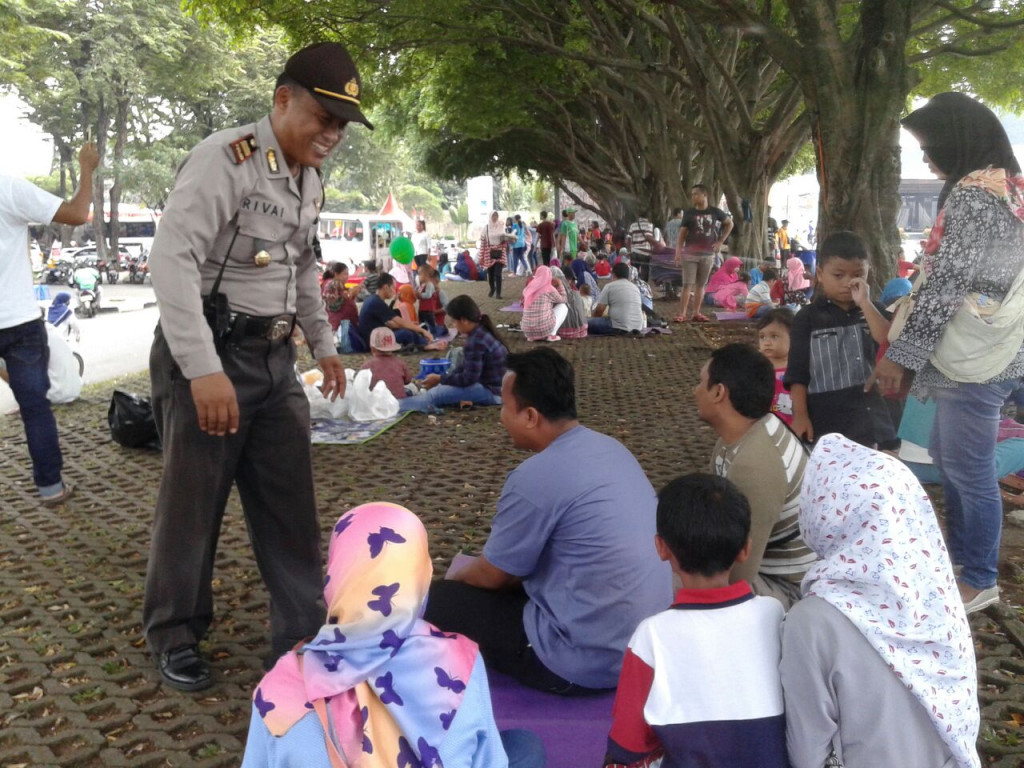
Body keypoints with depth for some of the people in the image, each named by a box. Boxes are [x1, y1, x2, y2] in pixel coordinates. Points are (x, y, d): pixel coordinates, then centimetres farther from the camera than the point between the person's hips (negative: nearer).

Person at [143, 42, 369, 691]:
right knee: (192, 503, 5)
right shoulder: (224, 160, -16)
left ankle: (304, 635, 22)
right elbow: (172, 260, -24)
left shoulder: (311, 181, 11)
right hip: (208, 354, -7)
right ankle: (175, 636, 25)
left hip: (274, 357, 8)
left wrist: (324, 343, 23)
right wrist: (204, 369, -29)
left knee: (290, 502, 10)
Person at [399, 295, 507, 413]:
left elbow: (468, 379, -20)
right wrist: (446, 377, 7)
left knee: (435, 395, -16)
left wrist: (440, 379, -9)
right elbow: (466, 366, 16)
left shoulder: (476, 340, -25)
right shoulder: (481, 332, 7)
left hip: (493, 391, -10)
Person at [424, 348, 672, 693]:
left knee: (436, 601, 1)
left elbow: (493, 575, -5)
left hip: (590, 661, -9)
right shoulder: (611, 448, 5)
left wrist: (452, 579, 16)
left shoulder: (535, 478, -21)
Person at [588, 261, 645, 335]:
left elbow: (599, 310, 0)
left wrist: (595, 320, 22)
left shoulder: (609, 286, 1)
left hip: (619, 328, -6)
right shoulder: (635, 287, 18)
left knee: (588, 323, 1)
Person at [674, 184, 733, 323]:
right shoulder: (689, 213, 2)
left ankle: (696, 313, 13)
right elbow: (682, 233, 2)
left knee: (701, 285, 7)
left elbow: (729, 224, 17)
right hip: (690, 254, -2)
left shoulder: (715, 212, 4)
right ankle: (682, 314, -6)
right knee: (687, 284, -6)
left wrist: (721, 241, 9)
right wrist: (678, 252, -8)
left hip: (708, 254, 2)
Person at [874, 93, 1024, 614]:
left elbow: (949, 283, -21)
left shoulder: (973, 194, -18)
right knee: (945, 453, 21)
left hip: (973, 357, -10)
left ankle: (978, 580, 16)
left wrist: (901, 354, -16)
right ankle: (959, 554, 36)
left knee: (969, 468, 2)